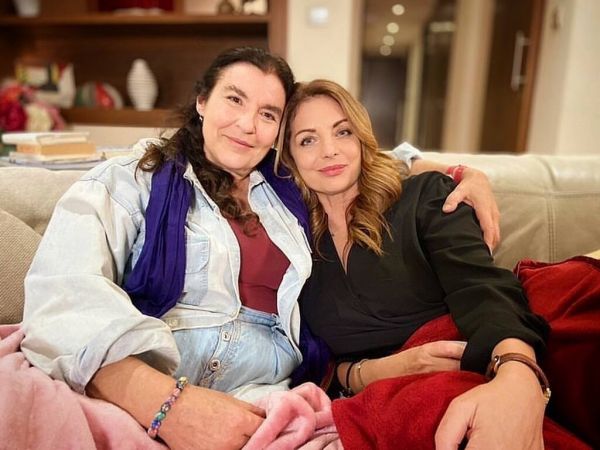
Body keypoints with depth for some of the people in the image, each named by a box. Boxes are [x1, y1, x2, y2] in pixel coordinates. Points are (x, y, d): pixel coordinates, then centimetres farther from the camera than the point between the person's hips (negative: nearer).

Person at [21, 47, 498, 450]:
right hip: (134, 399, -1)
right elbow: (66, 296, -13)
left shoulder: (288, 197, 15)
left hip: (267, 394, 3)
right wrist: (166, 403, -28)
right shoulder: (130, 181, 3)